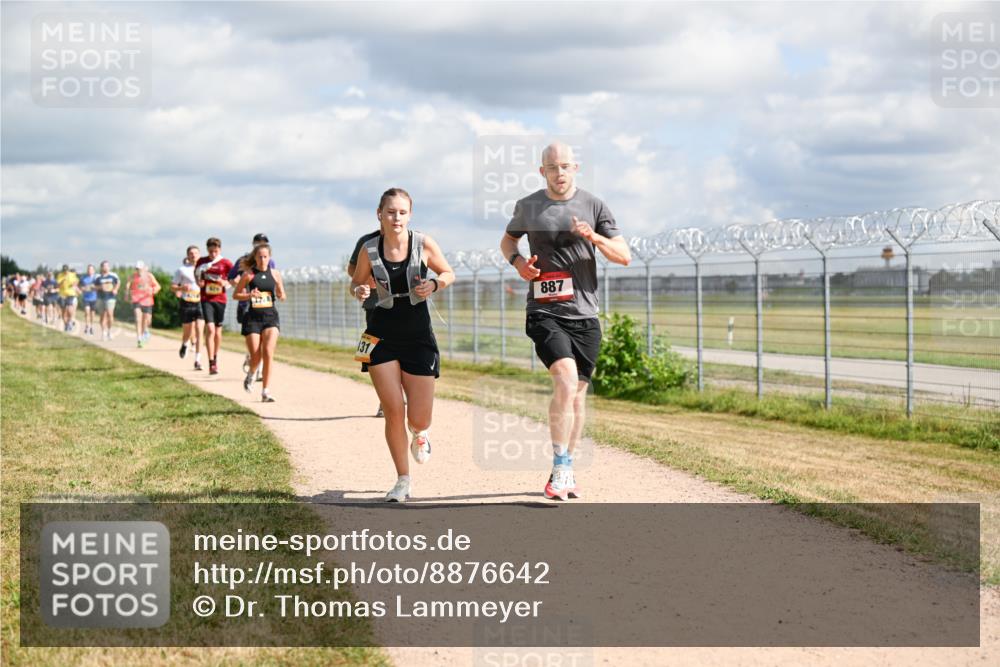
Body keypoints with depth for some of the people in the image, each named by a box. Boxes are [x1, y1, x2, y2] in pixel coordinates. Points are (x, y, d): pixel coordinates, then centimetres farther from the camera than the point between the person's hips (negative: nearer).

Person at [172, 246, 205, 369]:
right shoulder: (182, 270, 3)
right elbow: (173, 286, 4)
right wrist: (181, 288, -17)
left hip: (200, 303, 0)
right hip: (187, 303, 0)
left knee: (199, 331, -12)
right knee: (188, 332, 9)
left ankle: (197, 361, -10)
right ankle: (184, 344, 47)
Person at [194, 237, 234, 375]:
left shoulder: (225, 263, -2)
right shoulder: (202, 262, 1)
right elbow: (196, 274, 16)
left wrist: (226, 282, -15)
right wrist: (199, 282, -5)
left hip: (220, 300, 1)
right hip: (206, 299, -1)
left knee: (218, 331, 12)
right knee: (210, 329, -14)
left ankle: (215, 359, 32)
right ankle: (211, 363, -15)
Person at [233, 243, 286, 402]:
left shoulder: (275, 274, 6)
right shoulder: (248, 274, -1)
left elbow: (281, 295, 16)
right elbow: (235, 295, 2)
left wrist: (281, 296, -8)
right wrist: (250, 295, -16)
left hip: (270, 317, 1)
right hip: (253, 317, -1)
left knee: (268, 353, -13)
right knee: (256, 357, -2)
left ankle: (266, 391, -9)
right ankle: (250, 374, 34)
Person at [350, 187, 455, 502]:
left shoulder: (424, 244, -7)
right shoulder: (369, 250, -4)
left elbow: (448, 273, 6)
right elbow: (356, 282, 10)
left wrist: (434, 284, -15)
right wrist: (359, 291, -13)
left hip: (418, 334, 0)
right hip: (382, 334, 0)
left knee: (419, 418, 0)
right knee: (393, 411, -7)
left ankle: (419, 434, 41)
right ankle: (403, 482, 11)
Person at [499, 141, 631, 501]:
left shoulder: (594, 206, 5)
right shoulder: (527, 207, 6)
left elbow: (625, 256, 2)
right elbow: (507, 240, 25)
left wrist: (594, 238, -16)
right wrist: (517, 261, 3)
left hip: (584, 314, 2)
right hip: (544, 313, -2)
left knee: (578, 392, 9)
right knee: (566, 381, -22)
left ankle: (566, 471, 25)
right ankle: (560, 469, -16)